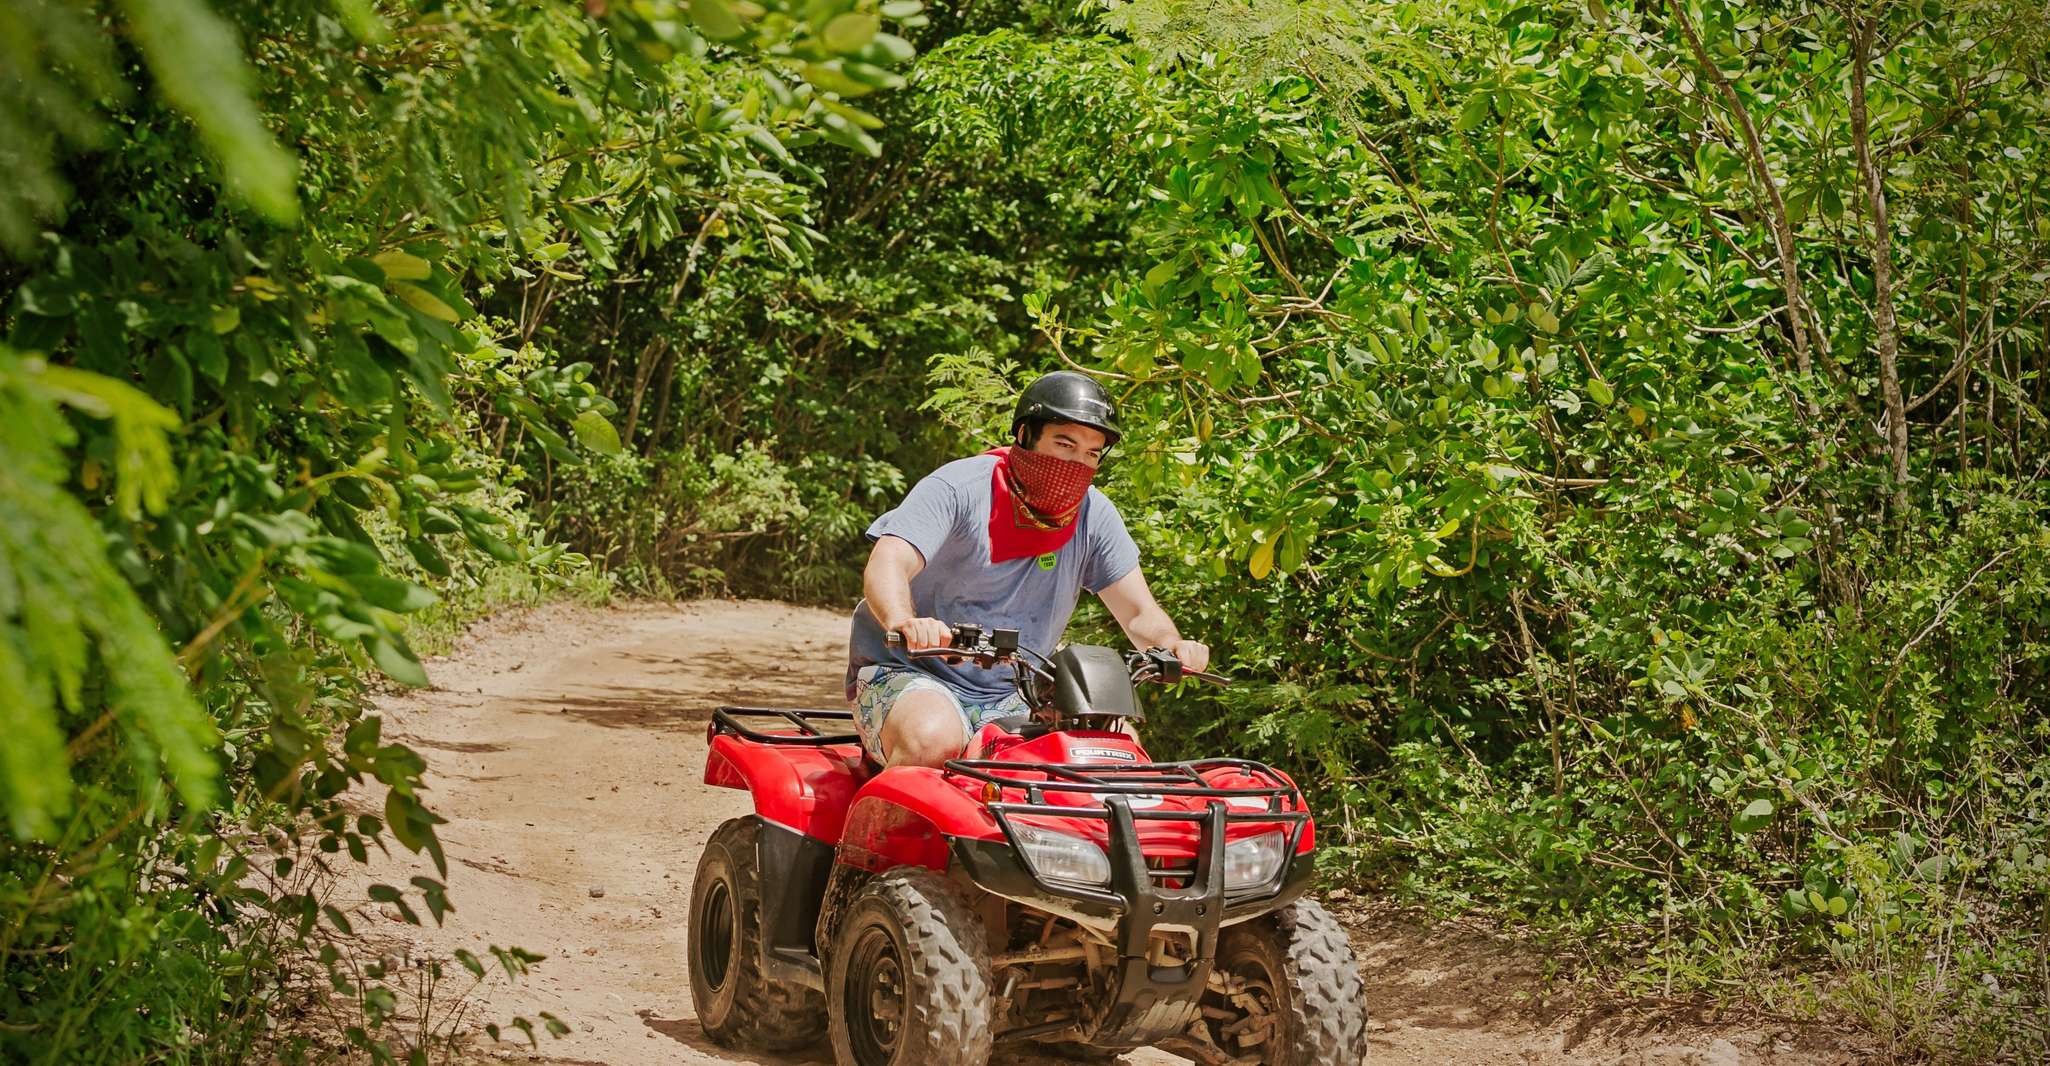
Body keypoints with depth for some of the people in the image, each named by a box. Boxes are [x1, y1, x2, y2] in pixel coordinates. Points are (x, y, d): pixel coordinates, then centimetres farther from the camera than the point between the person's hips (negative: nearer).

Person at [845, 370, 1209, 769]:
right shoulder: (958, 489, -14)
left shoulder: (1094, 515, 2)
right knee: (934, 740, -37)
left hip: (1011, 698, 5)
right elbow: (886, 567, -27)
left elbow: (1139, 613, 3)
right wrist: (904, 623, -50)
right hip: (906, 676, -5)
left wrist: (1173, 645, -21)